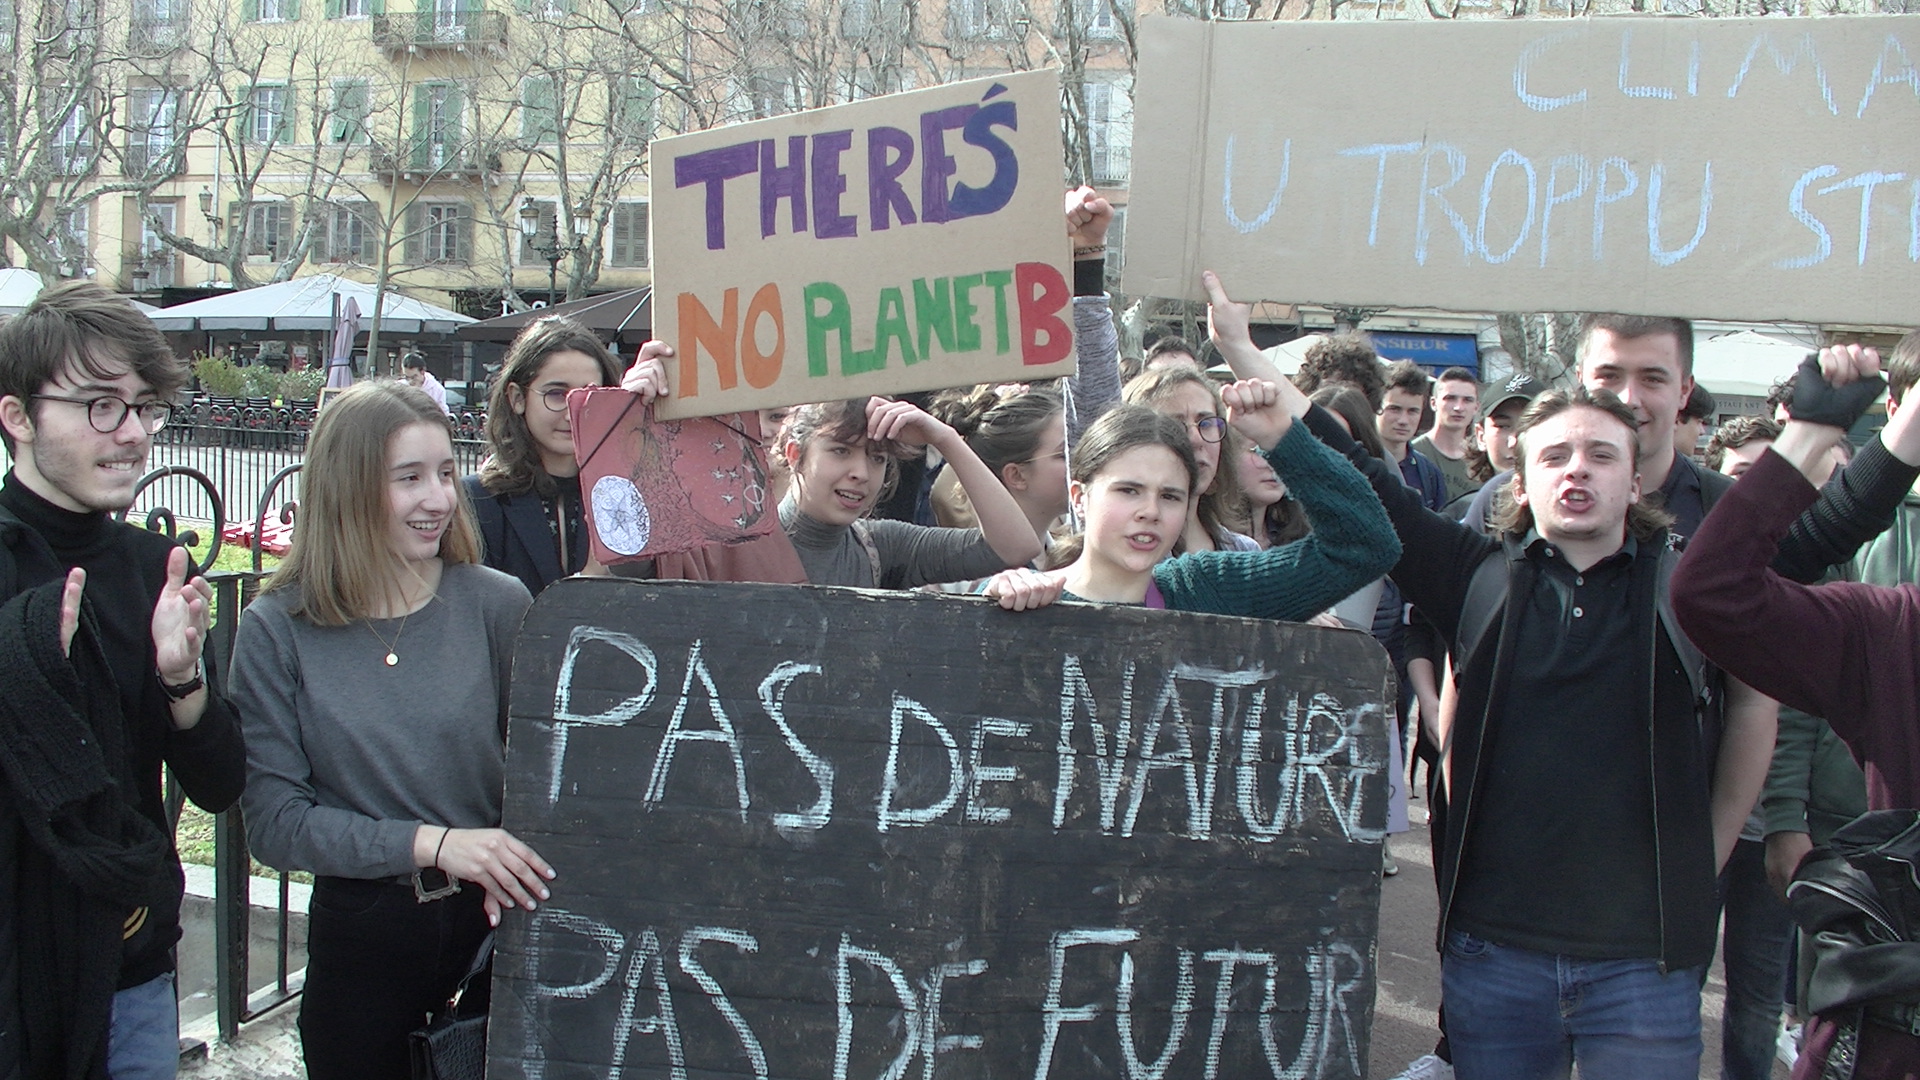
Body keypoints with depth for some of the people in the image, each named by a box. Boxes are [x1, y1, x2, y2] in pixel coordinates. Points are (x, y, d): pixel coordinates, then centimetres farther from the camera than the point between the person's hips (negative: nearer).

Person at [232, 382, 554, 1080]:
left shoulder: (498, 605, -5)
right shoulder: (277, 632, -7)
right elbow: (273, 822, -9)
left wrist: (506, 869, -17)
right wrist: (430, 844, -20)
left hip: (495, 923, 1)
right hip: (362, 937, 0)